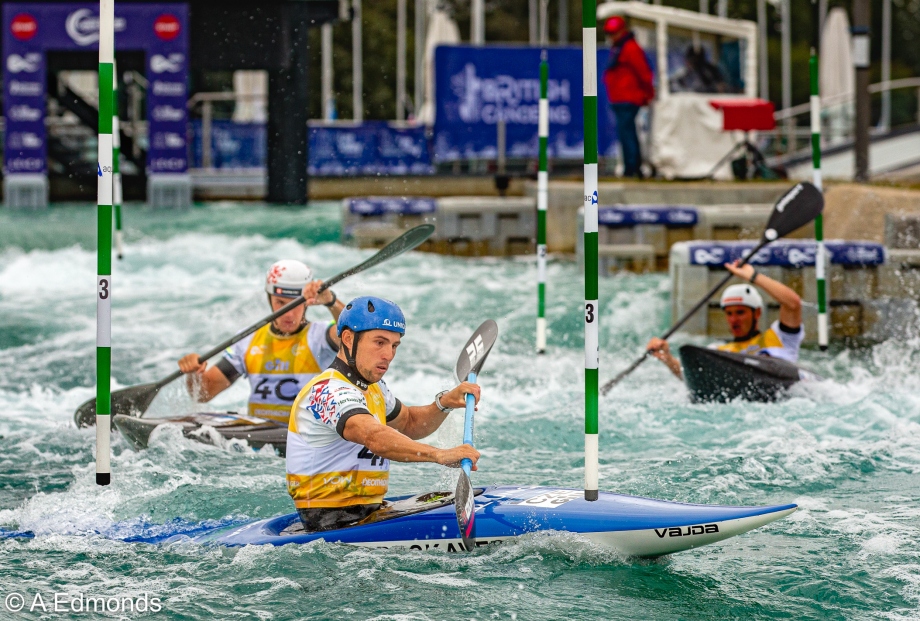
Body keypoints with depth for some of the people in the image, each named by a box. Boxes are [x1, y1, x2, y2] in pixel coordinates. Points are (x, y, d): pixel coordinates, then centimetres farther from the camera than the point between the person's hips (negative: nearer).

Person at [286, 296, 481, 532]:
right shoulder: (330, 391, -19)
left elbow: (409, 424, 28)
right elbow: (376, 438, -36)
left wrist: (444, 403, 7)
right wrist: (440, 455, -49)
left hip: (365, 510, 11)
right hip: (331, 521, -11)